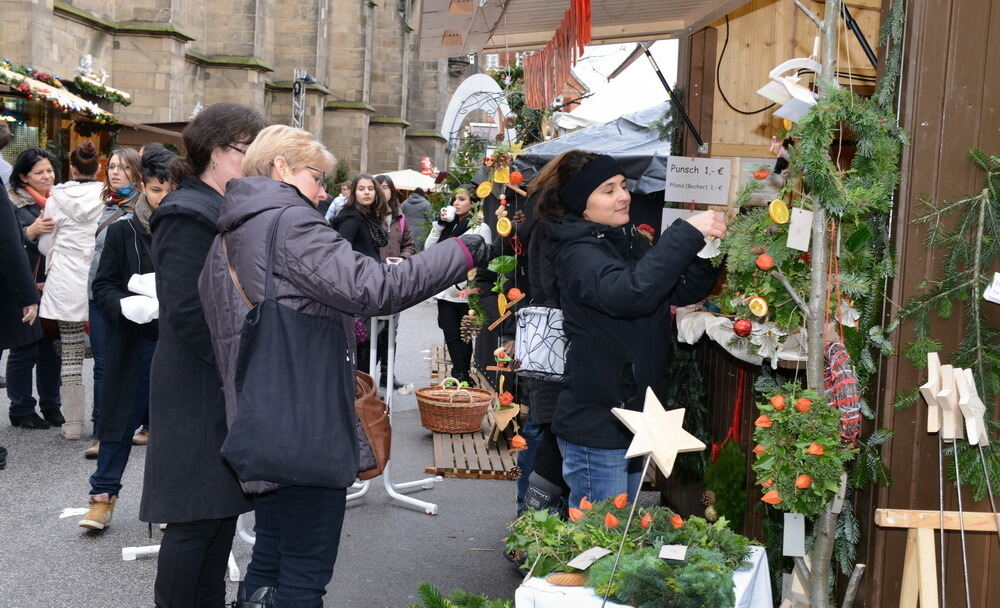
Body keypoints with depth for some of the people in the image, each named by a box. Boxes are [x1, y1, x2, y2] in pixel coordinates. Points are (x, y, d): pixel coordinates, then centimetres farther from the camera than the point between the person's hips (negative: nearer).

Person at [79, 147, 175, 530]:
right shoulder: (123, 230, 0)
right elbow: (103, 286, 0)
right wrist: (126, 305, -20)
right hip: (135, 339, 0)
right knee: (122, 416, 7)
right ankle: (103, 495, 19)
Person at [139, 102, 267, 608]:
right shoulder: (188, 215, -14)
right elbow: (188, 311, -22)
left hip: (230, 386, 9)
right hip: (200, 390, -9)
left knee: (223, 506, 14)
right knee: (196, 515, -3)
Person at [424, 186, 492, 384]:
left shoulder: (481, 228, -3)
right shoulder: (448, 225, 15)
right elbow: (428, 248, 9)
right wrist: (439, 225, -1)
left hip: (466, 291, -5)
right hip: (445, 290, 5)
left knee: (464, 335, 4)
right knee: (450, 333, 1)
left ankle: (462, 374, 11)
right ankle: (460, 375, 2)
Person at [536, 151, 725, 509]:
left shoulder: (629, 241, 10)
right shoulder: (578, 253, -16)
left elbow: (682, 290, 8)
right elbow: (628, 293, -36)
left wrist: (710, 253, -12)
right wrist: (687, 234, -34)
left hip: (632, 414, 9)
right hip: (595, 426, -9)